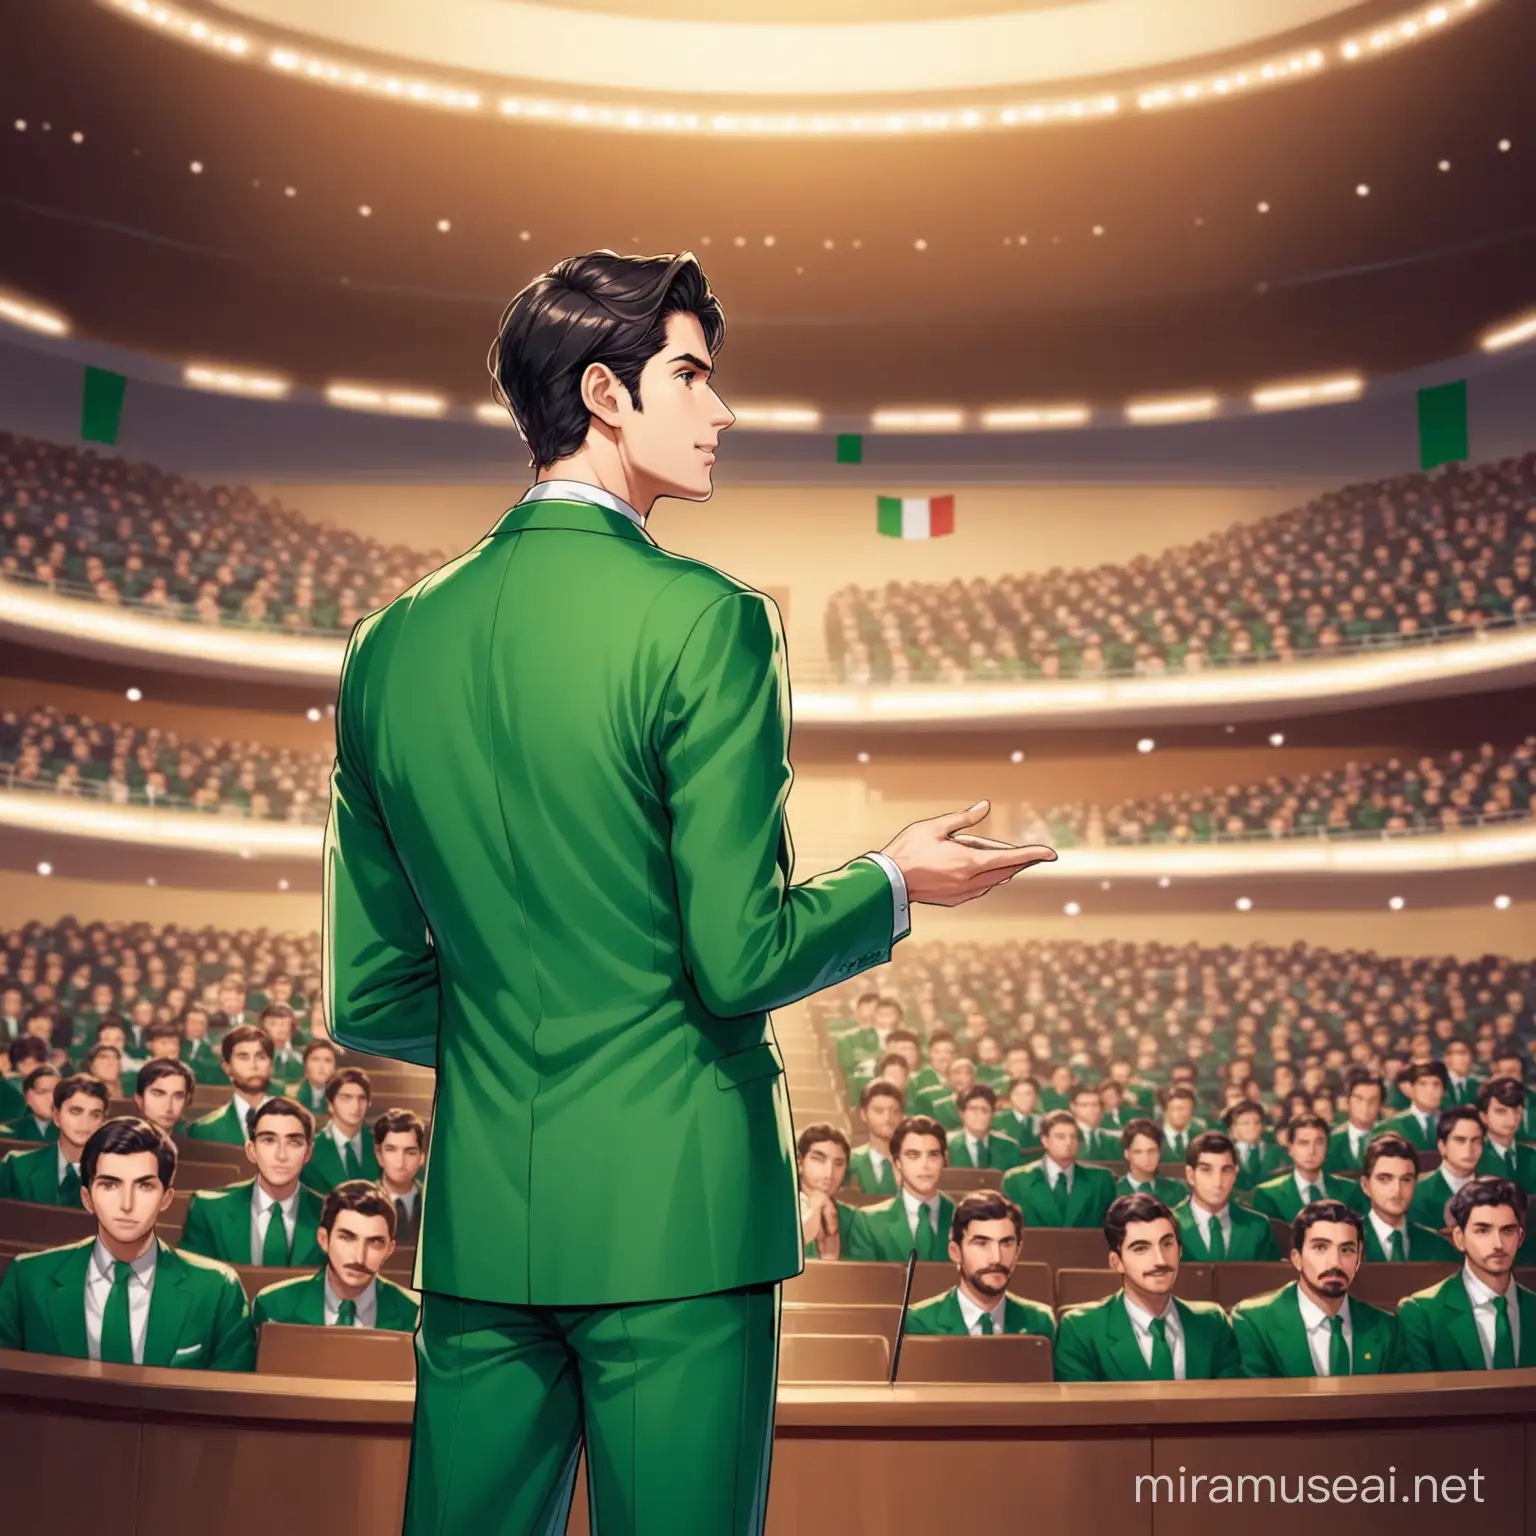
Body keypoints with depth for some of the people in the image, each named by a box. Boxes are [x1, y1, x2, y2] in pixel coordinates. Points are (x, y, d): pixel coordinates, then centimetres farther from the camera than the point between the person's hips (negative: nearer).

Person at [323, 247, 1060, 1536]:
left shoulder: (393, 642, 5)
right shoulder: (703, 619, -12)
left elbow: (369, 1000, 8)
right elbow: (738, 958, -16)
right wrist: (896, 882, 2)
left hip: (477, 1219, 6)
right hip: (674, 1202, -5)